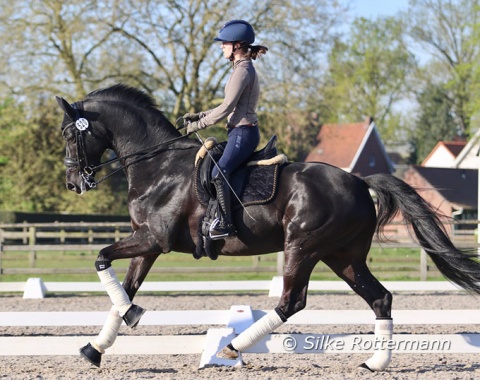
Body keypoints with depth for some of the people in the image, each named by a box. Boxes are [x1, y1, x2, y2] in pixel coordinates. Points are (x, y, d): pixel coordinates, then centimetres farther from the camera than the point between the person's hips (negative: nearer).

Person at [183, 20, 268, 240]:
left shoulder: (243, 71, -13)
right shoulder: (243, 69, 19)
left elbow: (226, 108, -17)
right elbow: (229, 107, 22)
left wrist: (199, 125, -11)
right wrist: (199, 116, 14)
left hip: (243, 133, -11)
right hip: (239, 132, 11)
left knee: (218, 173, -24)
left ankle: (225, 224, -29)